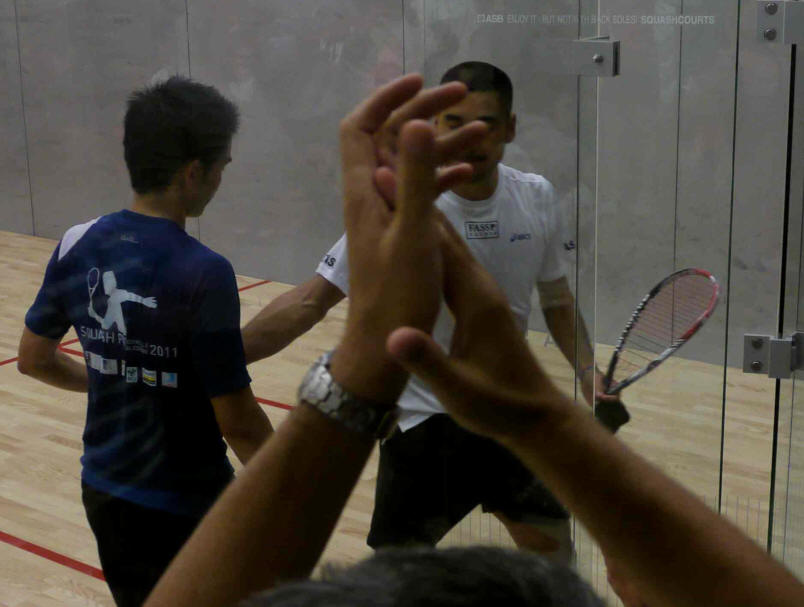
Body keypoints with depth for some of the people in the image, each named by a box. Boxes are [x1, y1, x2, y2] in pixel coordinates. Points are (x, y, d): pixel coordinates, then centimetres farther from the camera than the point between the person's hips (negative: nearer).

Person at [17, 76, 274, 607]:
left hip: (104, 492, 6)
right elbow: (238, 423, -20)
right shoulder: (202, 273, -24)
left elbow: (34, 359, 8)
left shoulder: (77, 246, -5)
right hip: (184, 507, -6)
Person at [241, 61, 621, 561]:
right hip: (423, 420, -4)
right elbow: (310, 302, -20)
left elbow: (556, 298, 10)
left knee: (552, 548, 18)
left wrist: (589, 371, -4)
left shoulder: (537, 198, -4)